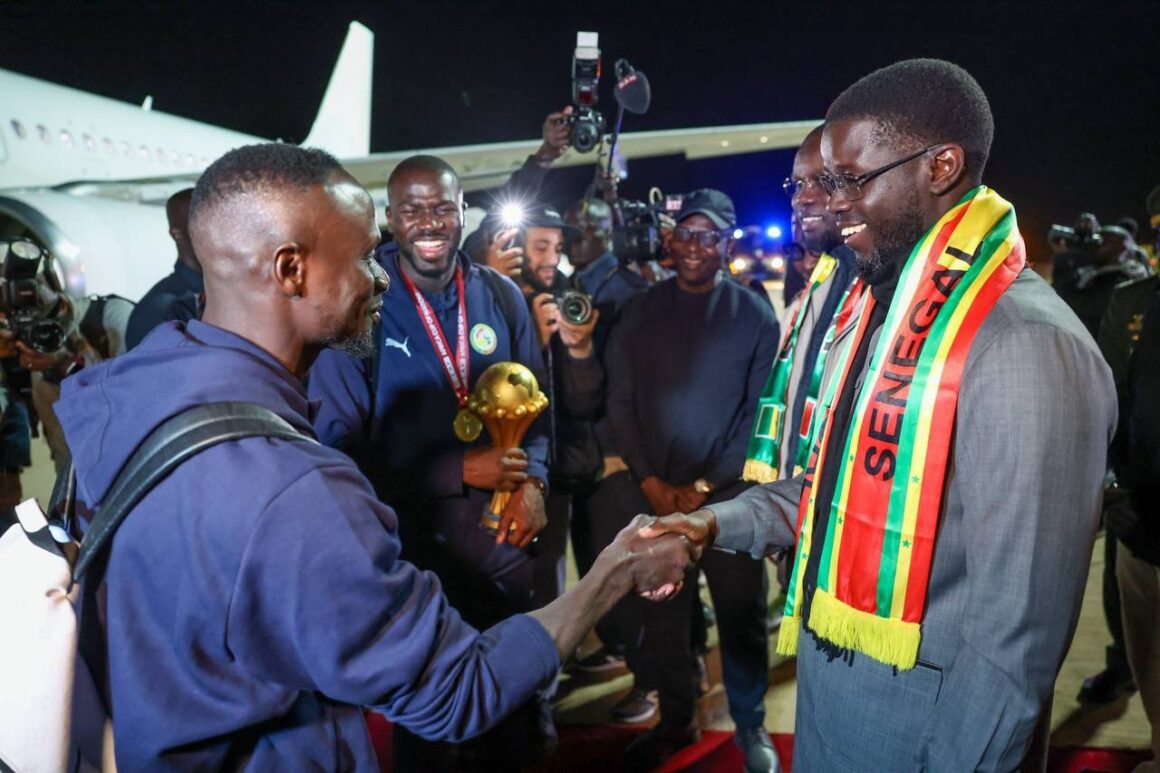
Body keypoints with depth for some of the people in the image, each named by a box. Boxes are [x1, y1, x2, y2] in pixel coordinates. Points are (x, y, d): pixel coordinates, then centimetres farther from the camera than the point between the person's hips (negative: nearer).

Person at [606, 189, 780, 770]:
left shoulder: (755, 315, -2)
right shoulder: (640, 313, 3)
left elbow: (760, 412, -5)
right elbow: (620, 404, 2)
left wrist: (704, 486, -10)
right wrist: (652, 484, -7)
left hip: (729, 497, -1)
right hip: (657, 497, 2)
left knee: (741, 617, 10)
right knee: (661, 616, 11)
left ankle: (750, 726, 31)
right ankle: (676, 719, 32)